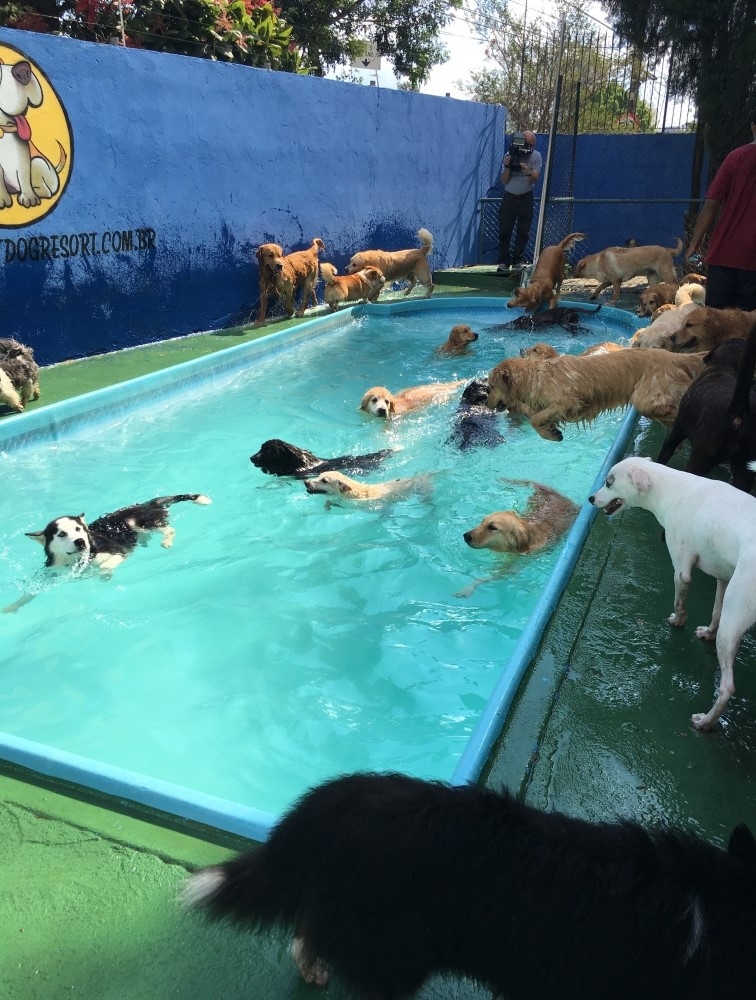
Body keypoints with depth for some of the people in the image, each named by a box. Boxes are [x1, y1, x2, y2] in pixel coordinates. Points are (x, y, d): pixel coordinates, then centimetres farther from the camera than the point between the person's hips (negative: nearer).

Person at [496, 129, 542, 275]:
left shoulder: (536, 156, -6)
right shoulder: (510, 155, -7)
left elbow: (535, 178, -15)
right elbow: (504, 181, -9)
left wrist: (529, 172, -37)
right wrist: (507, 166, -27)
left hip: (526, 198, 1)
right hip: (509, 197, 0)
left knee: (523, 232, 1)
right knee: (504, 231, -6)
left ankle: (517, 262, 9)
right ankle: (503, 262, -2)